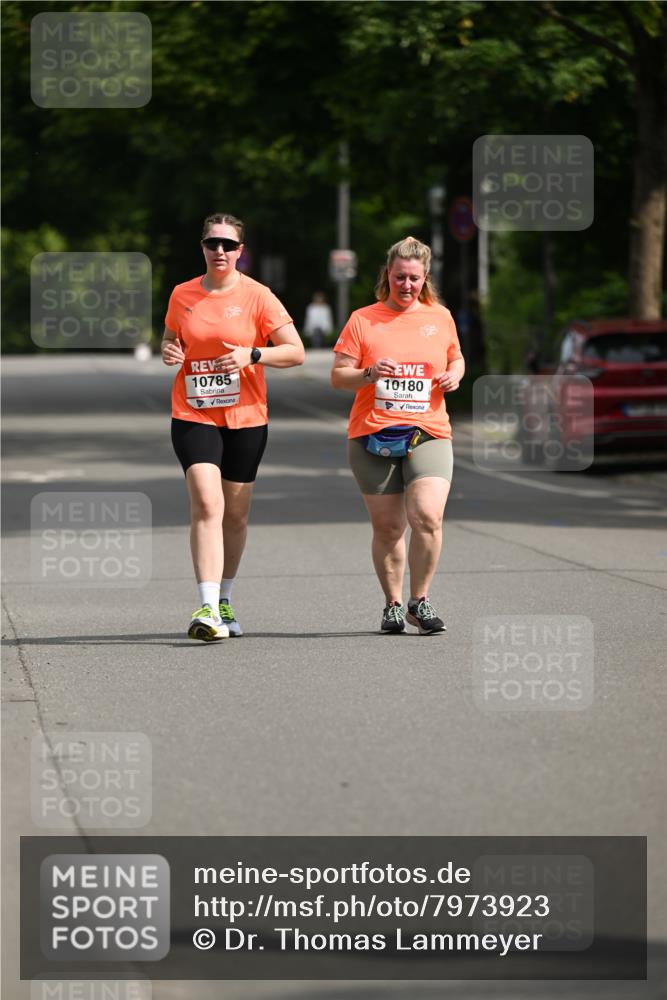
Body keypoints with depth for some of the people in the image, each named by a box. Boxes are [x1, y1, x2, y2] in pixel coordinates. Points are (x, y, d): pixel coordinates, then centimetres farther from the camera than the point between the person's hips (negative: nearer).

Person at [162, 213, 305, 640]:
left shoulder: (258, 296, -3)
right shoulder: (183, 295, 5)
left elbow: (296, 352, -4)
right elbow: (171, 339, 22)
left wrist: (252, 355, -19)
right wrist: (168, 351, -2)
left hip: (246, 417, 0)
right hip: (193, 415, 0)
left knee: (236, 515, 9)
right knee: (207, 504, -17)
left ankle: (225, 602, 29)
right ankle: (208, 609, -24)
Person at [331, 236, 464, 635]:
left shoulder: (440, 317, 11)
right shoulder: (363, 320, 4)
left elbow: (456, 358, 27)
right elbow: (338, 375, 3)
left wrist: (455, 374, 4)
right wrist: (369, 374, -17)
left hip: (429, 435, 1)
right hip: (373, 437, 0)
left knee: (427, 517, -17)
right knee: (387, 527, 1)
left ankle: (420, 600, -1)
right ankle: (393, 604, 18)